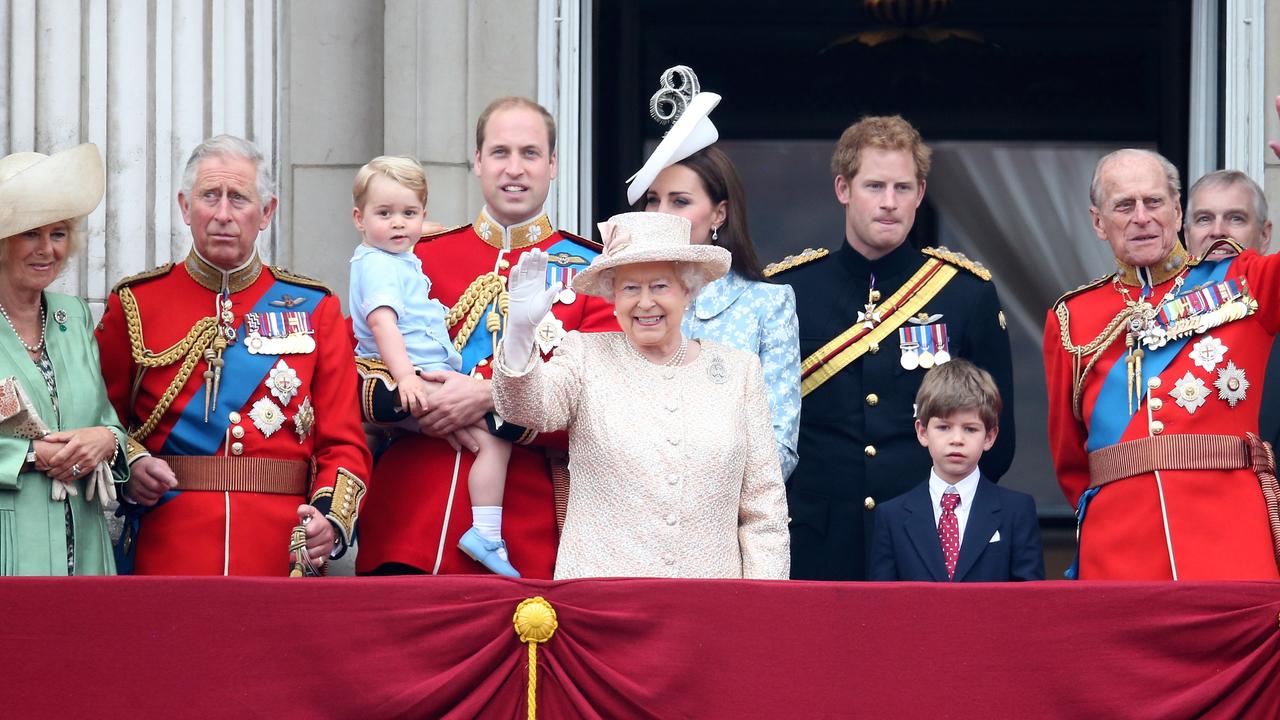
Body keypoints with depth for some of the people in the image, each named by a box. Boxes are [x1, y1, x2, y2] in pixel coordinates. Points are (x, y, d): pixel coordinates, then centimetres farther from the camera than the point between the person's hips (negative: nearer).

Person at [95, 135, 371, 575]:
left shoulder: (314, 309, 7)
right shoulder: (134, 304, 5)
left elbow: (344, 442, 3)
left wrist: (331, 520, -15)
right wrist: (131, 464, -10)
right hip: (166, 555, -1)